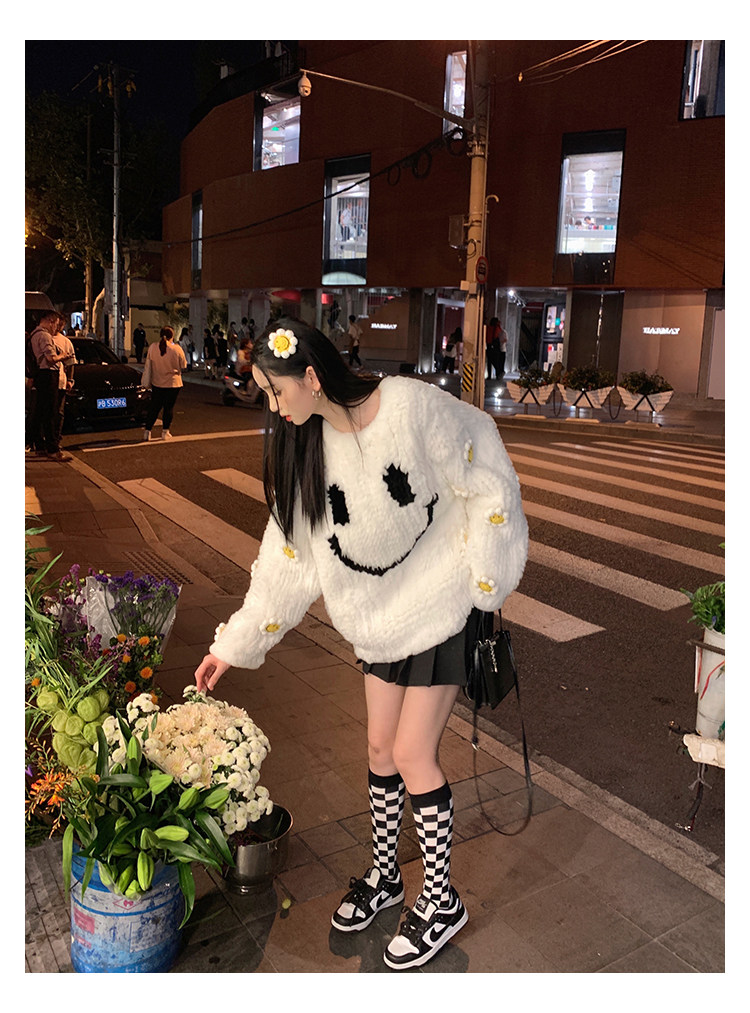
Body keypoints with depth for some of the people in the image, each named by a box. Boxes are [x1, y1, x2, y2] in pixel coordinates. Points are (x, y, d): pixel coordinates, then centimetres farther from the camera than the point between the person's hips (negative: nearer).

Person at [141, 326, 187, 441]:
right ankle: (166, 432, 10)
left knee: (154, 407, 10)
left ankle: (147, 431, 8)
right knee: (169, 407, 7)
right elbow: (183, 366, -4)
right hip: (173, 383, -3)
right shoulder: (177, 349, -12)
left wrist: (147, 382, 12)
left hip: (157, 383, 3)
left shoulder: (152, 347, -4)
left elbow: (148, 366, 4)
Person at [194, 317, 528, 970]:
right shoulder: (305, 443, -4)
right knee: (381, 747, 14)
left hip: (443, 603, -5)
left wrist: (486, 581, -9)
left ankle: (442, 902, 22)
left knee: (413, 754, -1)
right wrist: (234, 645, 3)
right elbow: (289, 555, 1)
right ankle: (385, 873, 38)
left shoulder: (414, 407, -22)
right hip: (381, 610, 5)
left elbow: (485, 484, -12)